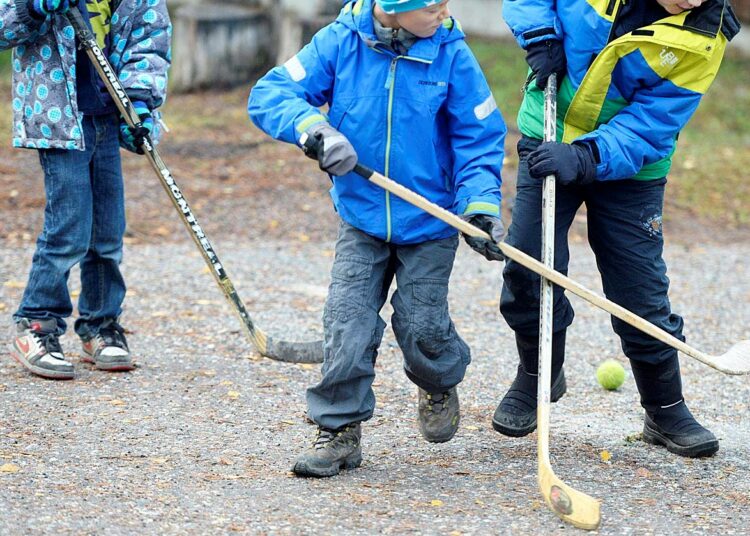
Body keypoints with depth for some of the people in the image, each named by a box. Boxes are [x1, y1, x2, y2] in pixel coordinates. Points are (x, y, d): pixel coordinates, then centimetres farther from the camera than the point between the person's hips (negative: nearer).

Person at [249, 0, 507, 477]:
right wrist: (314, 128, -29)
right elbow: (269, 95, -11)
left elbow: (479, 137, -5)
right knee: (347, 323, -6)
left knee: (422, 330, 0)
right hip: (362, 219, 1)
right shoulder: (341, 42, -11)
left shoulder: (451, 55, -11)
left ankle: (440, 384, 34)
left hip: (430, 225, -1)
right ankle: (340, 428, 9)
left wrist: (482, 205, -19)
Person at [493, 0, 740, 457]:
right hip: (550, 138, 1)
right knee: (528, 269, -3)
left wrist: (585, 158, -34)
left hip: (630, 166, -1)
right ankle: (538, 376, 22)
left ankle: (667, 411, 17)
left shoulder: (702, 39, -18)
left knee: (641, 291, 0)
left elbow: (648, 128, -22)